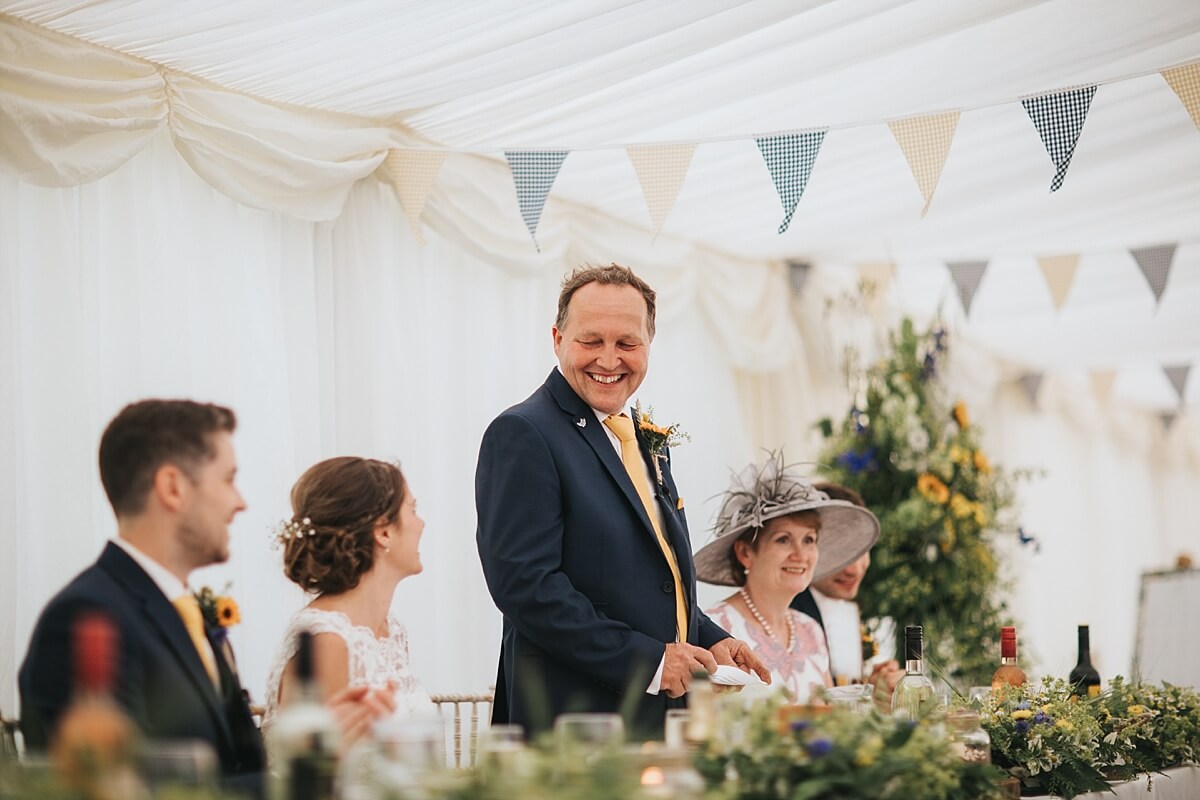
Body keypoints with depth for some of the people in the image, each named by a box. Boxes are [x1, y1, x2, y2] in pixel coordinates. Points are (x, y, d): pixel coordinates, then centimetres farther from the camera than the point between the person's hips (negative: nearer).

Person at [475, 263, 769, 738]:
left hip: (663, 714, 8)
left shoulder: (646, 442, 18)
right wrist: (647, 660, -18)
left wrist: (710, 641, 7)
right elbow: (525, 583, -18)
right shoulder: (522, 436, -9)